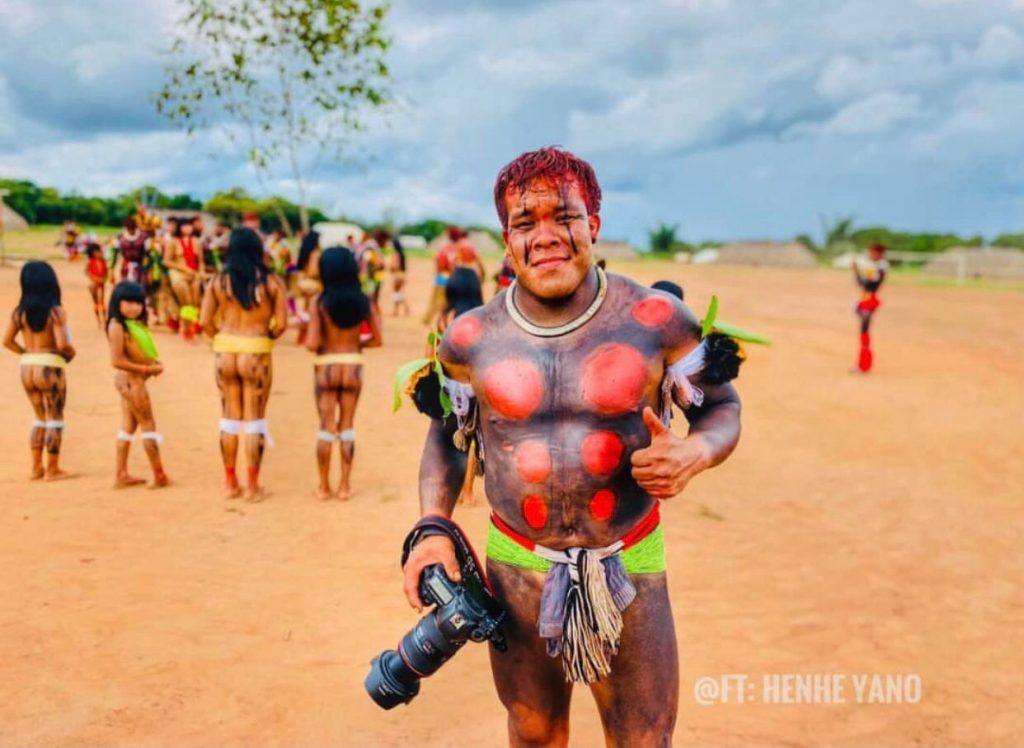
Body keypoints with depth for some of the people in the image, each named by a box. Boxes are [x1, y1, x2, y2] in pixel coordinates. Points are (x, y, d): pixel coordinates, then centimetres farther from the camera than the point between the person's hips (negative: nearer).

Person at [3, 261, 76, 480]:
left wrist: (27, 352, 14)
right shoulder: (55, 311, -14)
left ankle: (37, 467, 23)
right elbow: (63, 344, -20)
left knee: (41, 417, 21)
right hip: (49, 369, -5)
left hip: (27, 368, 6)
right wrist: (71, 353, 0)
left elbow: (7, 341, 3)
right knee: (54, 419, 8)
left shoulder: (20, 311, 2)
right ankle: (52, 470, 13)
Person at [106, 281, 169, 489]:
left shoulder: (135, 324, 11)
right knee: (148, 425, -2)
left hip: (133, 379, 9)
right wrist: (146, 369, -19)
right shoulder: (117, 326, -16)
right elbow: (117, 361, -21)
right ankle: (159, 476, 4)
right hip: (131, 379, -9)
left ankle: (121, 475, 19)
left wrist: (154, 364, -2)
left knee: (128, 426, 12)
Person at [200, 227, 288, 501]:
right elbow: (281, 324, -9)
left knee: (229, 416, 14)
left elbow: (205, 321, -3)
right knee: (254, 418, 7)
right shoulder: (271, 282, -5)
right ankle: (252, 486, 13)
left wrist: (223, 338, 12)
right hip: (256, 353, -2)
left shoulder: (219, 281, 1)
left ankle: (231, 483, 22)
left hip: (225, 352, 3)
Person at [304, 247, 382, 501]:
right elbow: (376, 340, 0)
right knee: (347, 427, 12)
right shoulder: (364, 302, -2)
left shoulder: (319, 301, -10)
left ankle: (324, 487, 15)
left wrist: (315, 344, 8)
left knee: (326, 427, 9)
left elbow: (312, 343, -14)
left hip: (326, 367, -2)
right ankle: (345, 486, 14)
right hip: (353, 367, 2)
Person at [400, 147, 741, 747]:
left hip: (629, 569, -1)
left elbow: (722, 407, 0)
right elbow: (447, 433, 10)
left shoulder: (657, 320, -12)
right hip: (517, 569, 2)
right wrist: (433, 527, -3)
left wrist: (694, 454, -22)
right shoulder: (471, 338, -6)